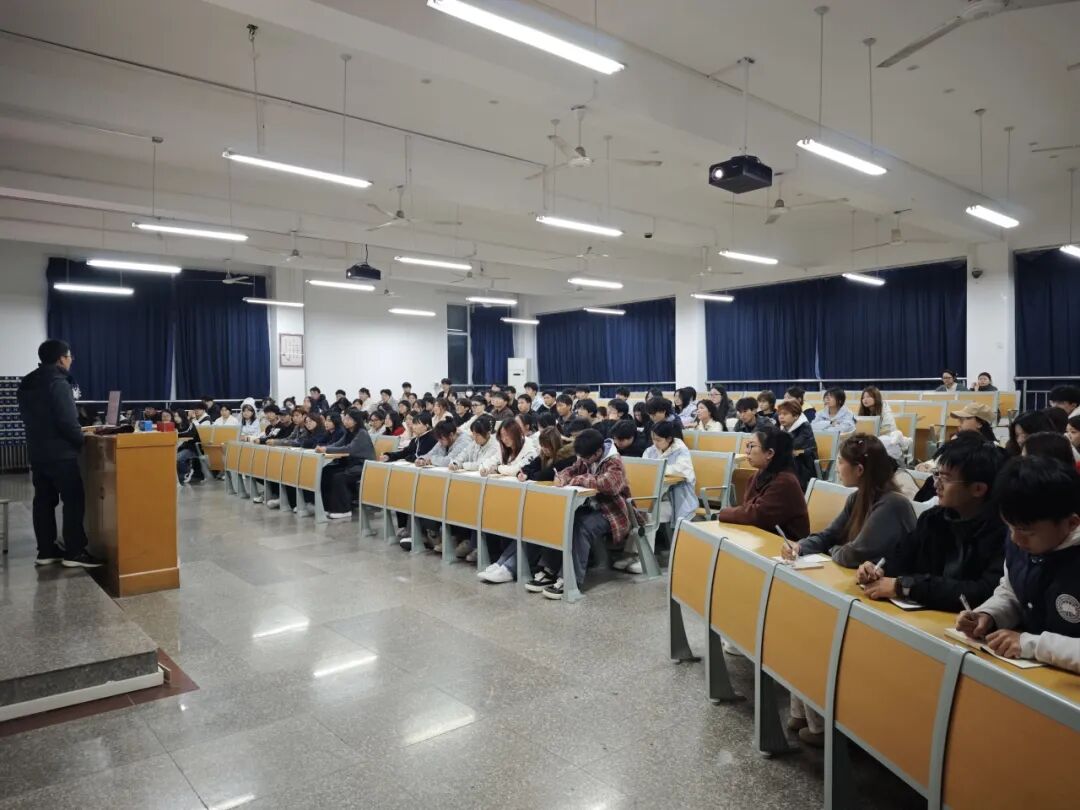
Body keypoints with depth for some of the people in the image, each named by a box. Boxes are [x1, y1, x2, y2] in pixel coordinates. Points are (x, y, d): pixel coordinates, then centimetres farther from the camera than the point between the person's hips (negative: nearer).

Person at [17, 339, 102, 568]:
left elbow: (30, 419, 18)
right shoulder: (58, 382, -16)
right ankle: (75, 552, -4)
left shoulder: (27, 384, 13)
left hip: (37, 452, 9)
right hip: (60, 453, -9)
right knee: (74, 500, -4)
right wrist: (80, 441, -7)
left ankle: (46, 551, 17)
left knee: (43, 500, 12)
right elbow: (67, 421, -21)